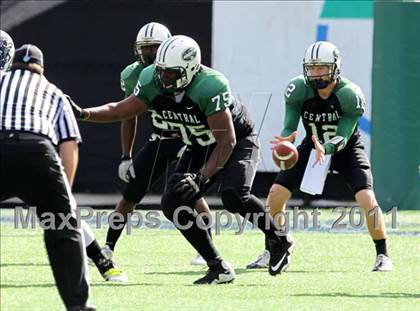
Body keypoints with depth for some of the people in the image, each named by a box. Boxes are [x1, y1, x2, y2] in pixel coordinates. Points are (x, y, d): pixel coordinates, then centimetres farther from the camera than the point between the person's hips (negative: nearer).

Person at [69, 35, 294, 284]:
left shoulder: (210, 87, -35)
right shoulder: (153, 83, -16)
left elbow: (227, 141, -34)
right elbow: (120, 111, -7)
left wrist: (201, 178, -41)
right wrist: (83, 114, -23)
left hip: (238, 141, -7)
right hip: (201, 148, 7)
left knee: (233, 195, -32)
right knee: (174, 204, -9)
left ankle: (279, 242, -7)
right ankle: (218, 268, -1)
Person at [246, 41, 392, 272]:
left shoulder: (350, 95, -28)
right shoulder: (298, 90, -21)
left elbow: (343, 137, -29)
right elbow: (289, 127, -18)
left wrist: (325, 148, -50)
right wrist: (285, 141, -43)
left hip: (345, 149, -3)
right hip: (312, 145, 3)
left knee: (367, 199, -23)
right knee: (276, 194, -8)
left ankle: (382, 255, -6)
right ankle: (272, 252, 10)